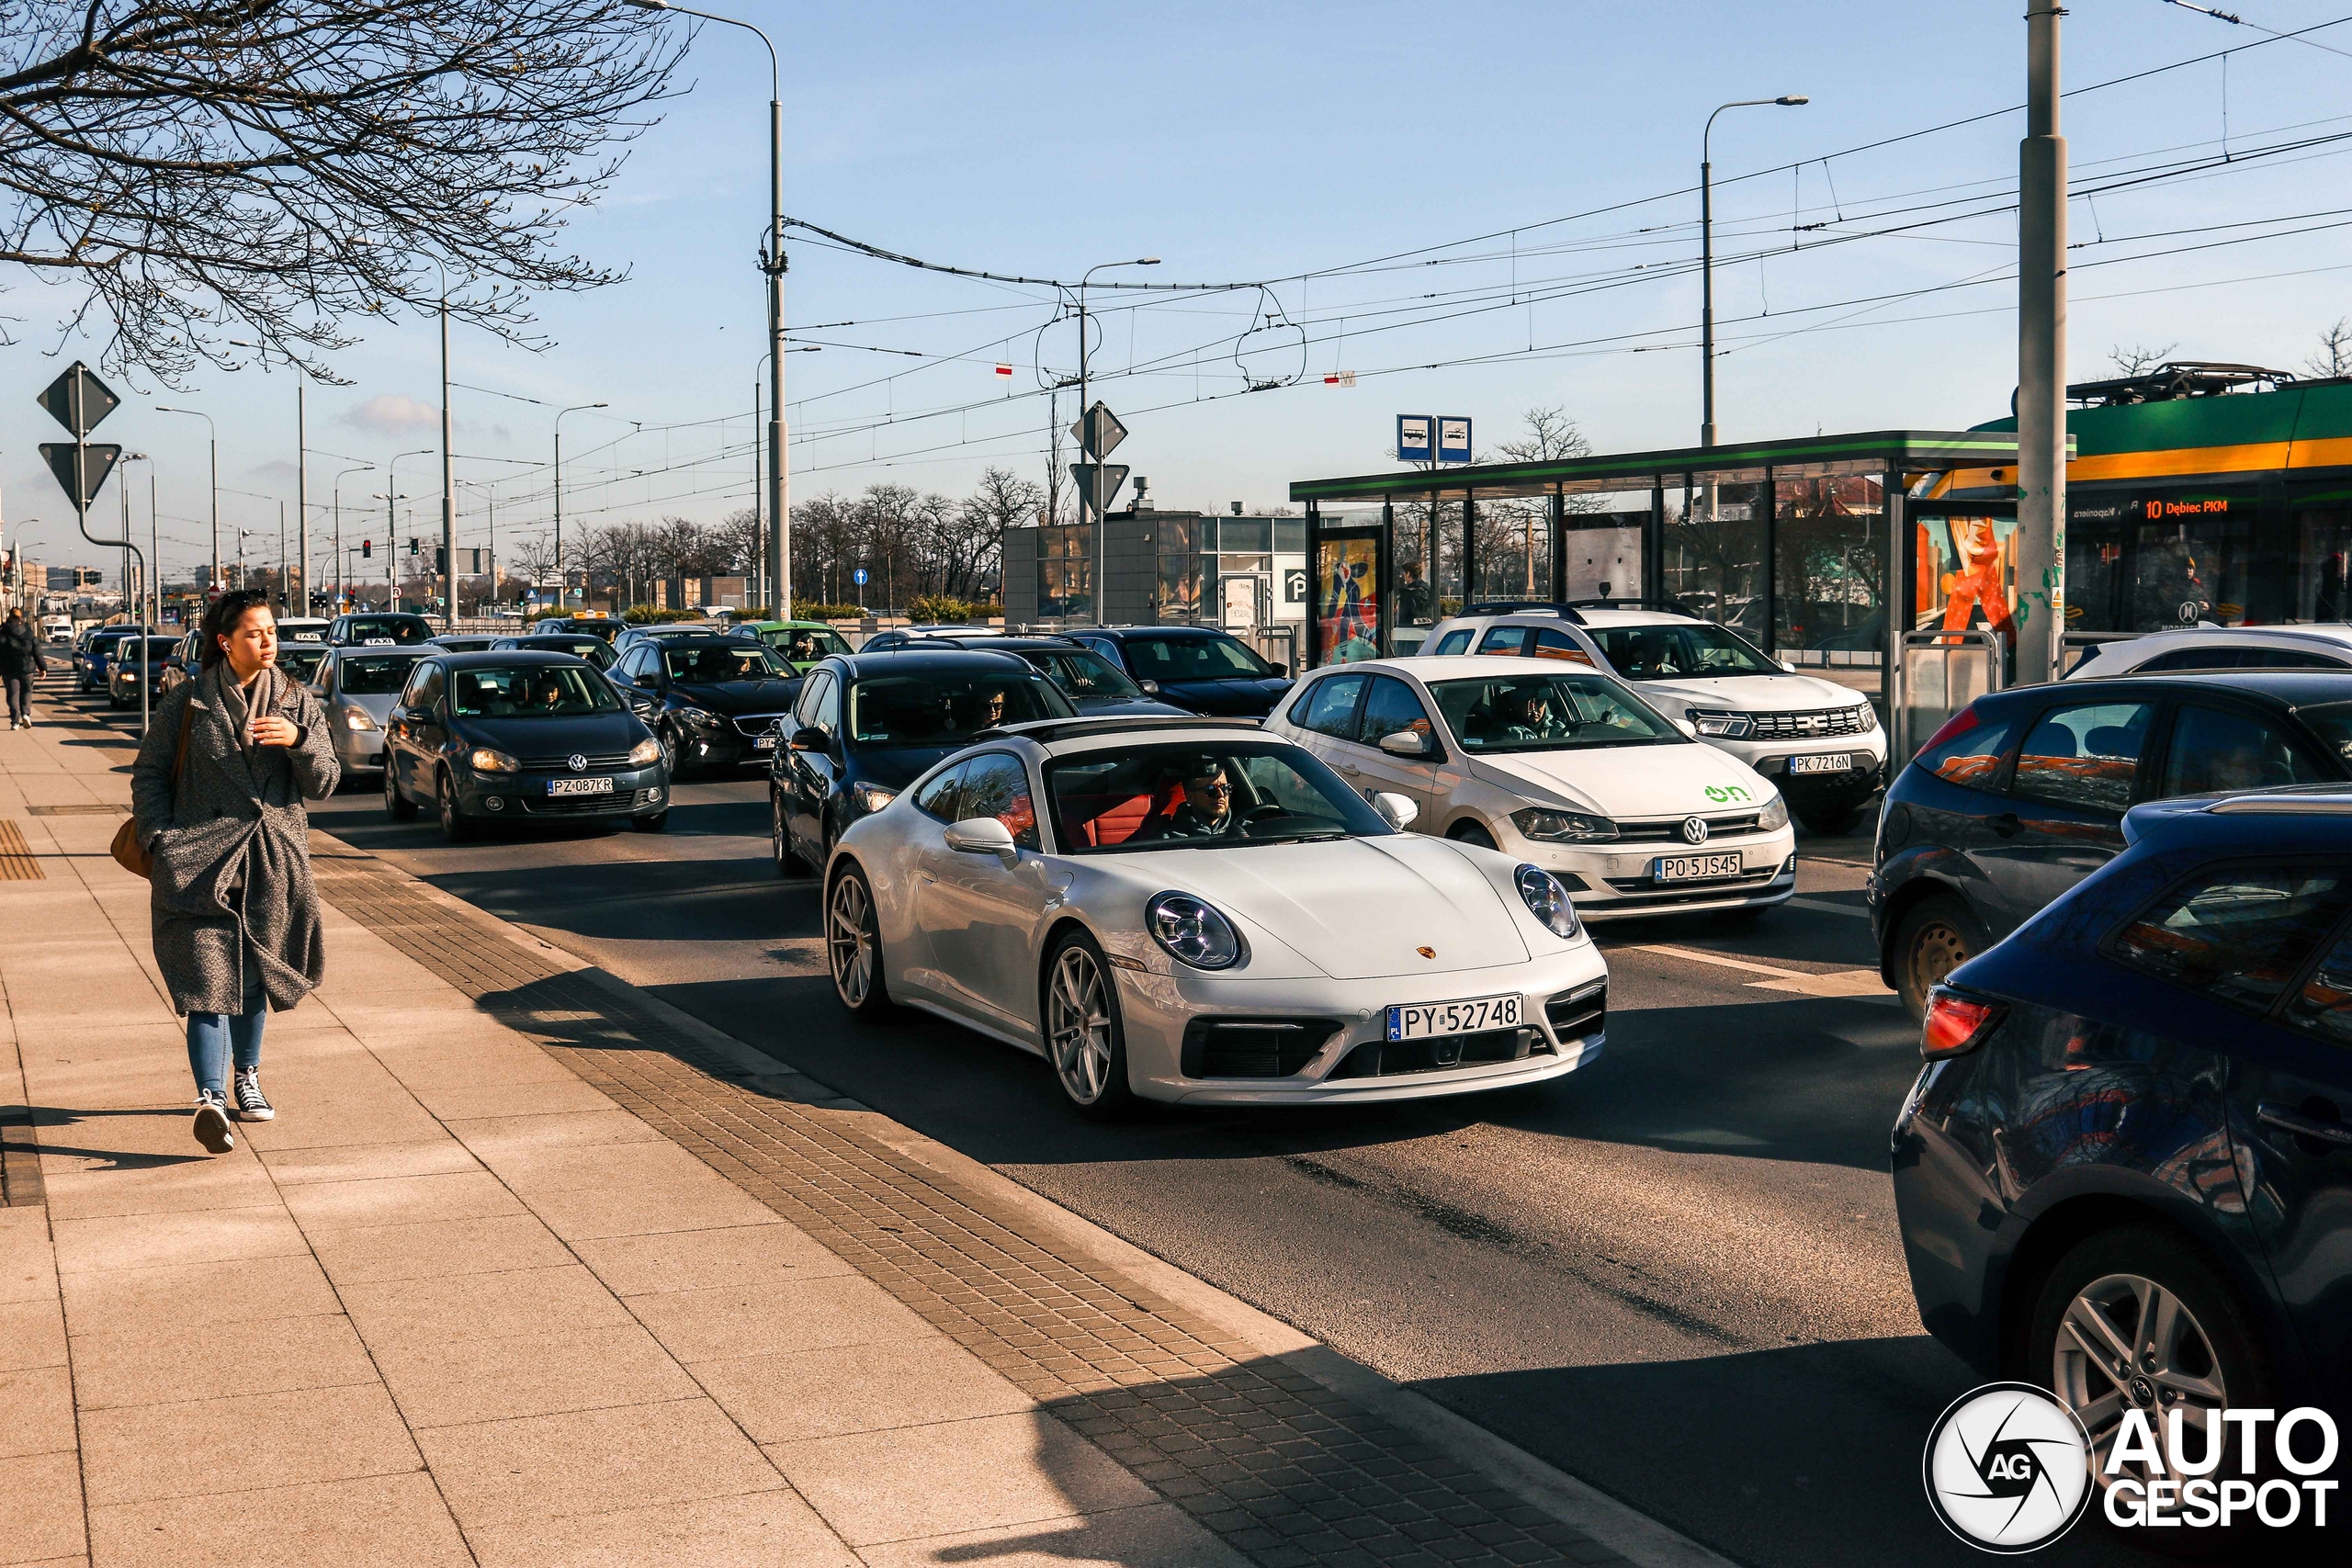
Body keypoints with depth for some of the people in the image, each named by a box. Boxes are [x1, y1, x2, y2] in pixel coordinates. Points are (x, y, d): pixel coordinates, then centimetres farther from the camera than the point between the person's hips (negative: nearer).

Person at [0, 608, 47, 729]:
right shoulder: (29, 633, 2)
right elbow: (37, 652, 4)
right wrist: (42, 667, 10)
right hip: (27, 669, 1)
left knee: (13, 694, 3)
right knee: (26, 692, 14)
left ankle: (15, 721, -5)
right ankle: (26, 713, -8)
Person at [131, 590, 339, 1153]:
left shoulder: (299, 704, 7)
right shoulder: (186, 704, 1)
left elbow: (324, 783, 3)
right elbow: (148, 775, 7)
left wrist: (299, 741, -16)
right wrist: (160, 840, -5)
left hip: (273, 865, 3)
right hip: (201, 863, -3)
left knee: (255, 976, 15)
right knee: (210, 978, -13)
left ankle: (247, 1076, 35)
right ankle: (210, 1099, -21)